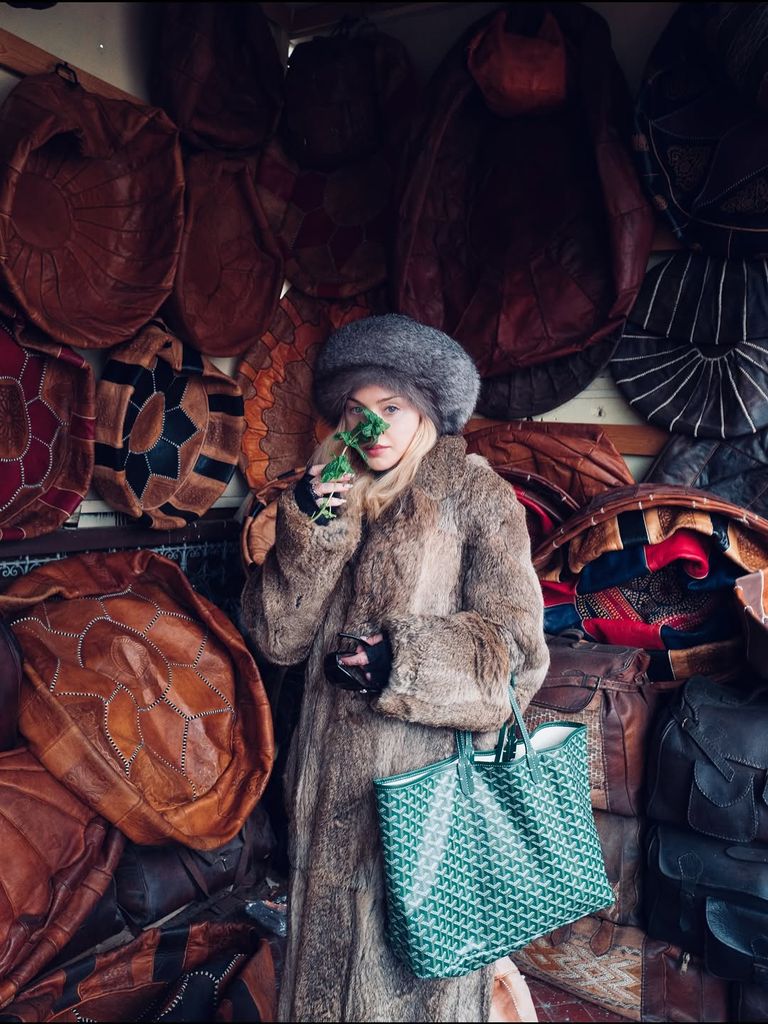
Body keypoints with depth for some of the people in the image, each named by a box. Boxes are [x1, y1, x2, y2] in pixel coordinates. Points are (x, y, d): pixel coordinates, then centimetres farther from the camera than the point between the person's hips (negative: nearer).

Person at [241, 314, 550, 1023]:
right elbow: (277, 636, -1)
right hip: (335, 774, 5)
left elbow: (515, 646, -10)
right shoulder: (332, 495, 7)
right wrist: (308, 531, -14)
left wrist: (403, 660, -21)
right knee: (332, 929, 18)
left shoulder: (475, 494, -6)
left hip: (429, 767, -4)